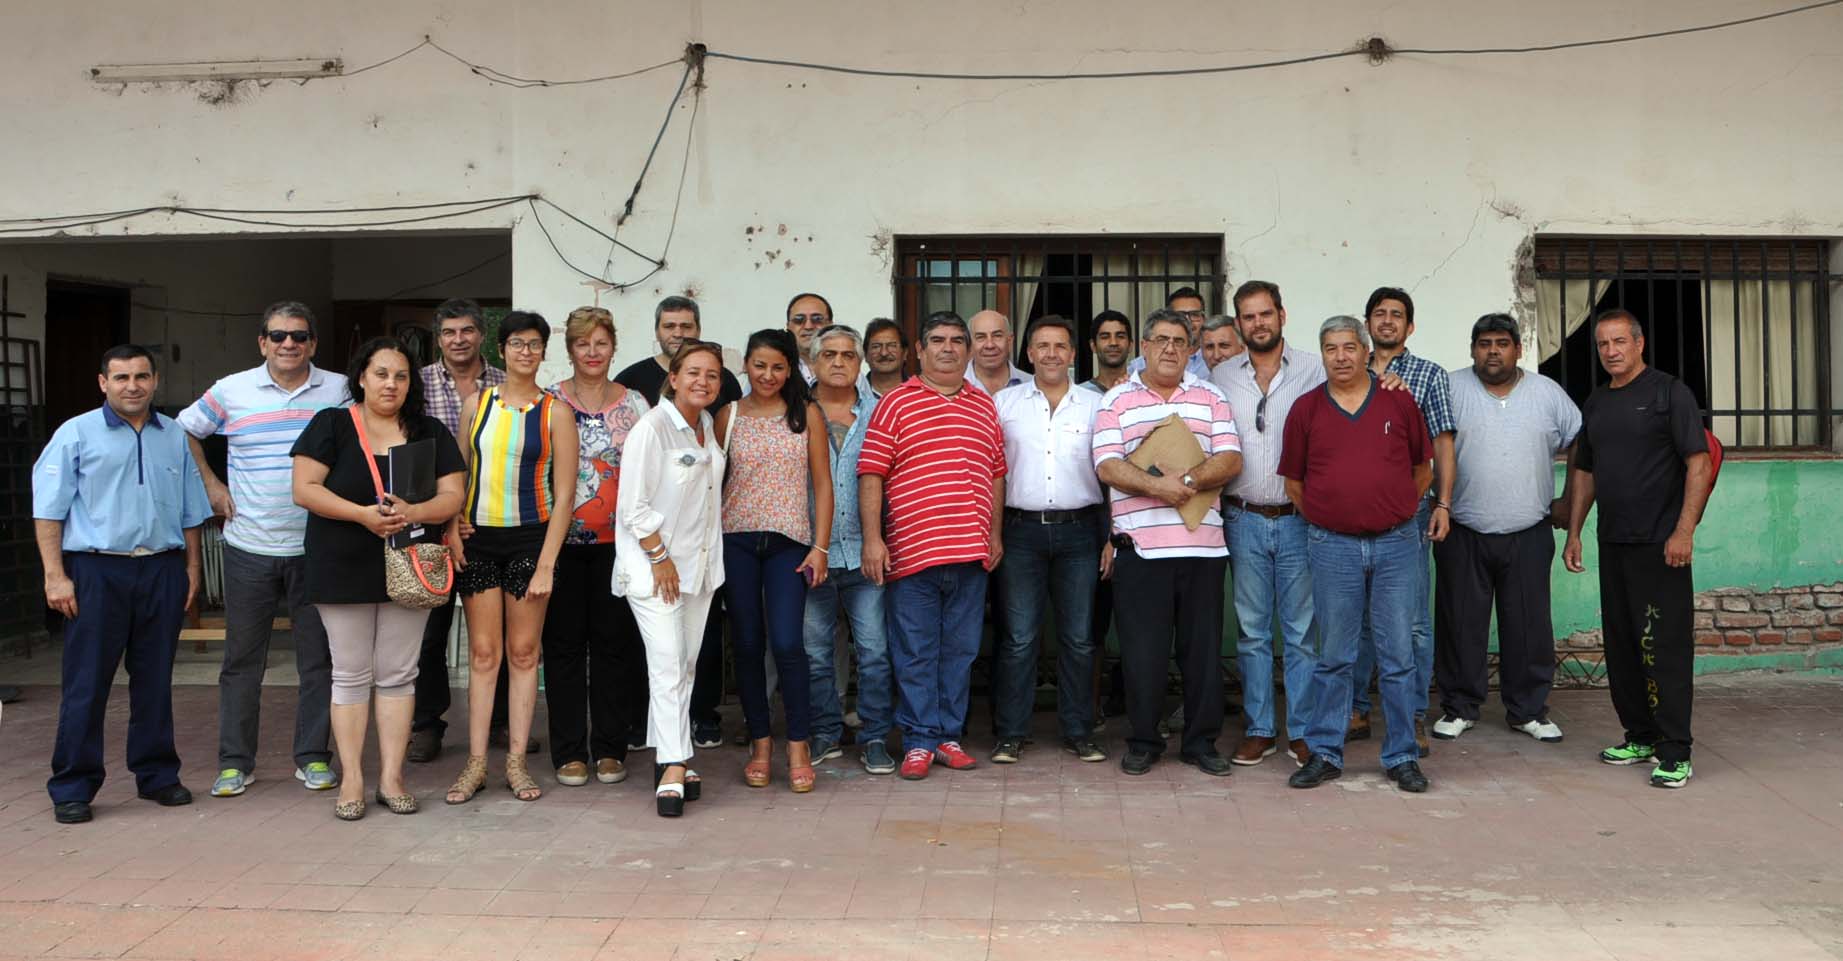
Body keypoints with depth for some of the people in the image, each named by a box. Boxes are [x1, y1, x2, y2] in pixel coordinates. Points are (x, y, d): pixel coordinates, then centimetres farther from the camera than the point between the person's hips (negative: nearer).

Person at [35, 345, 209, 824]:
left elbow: (190, 511, 17)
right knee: (86, 684, 0)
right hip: (97, 571, -3)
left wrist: (191, 566, 12)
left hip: (162, 570, 3)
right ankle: (72, 788, 9)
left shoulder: (174, 438, 12)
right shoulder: (77, 434, 0)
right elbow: (49, 510, -3)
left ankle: (157, 775, 20)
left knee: (155, 680, 10)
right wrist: (55, 575, -10)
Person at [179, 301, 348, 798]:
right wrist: (210, 485, 7)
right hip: (249, 548, 0)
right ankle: (235, 762, 18)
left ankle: (313, 757, 17)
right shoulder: (231, 391, 2)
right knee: (242, 658, 7)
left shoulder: (340, 390, 1)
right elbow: (183, 432, 15)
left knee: (318, 657, 6)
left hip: (316, 548, 0)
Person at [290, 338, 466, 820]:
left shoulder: (430, 433, 8)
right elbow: (304, 489, -6)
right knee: (351, 674, 4)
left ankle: (392, 776, 12)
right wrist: (363, 514, -19)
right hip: (344, 570, -2)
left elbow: (452, 496, 2)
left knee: (398, 675, 5)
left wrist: (412, 512, -19)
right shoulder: (331, 425, 2)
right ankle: (352, 779, 10)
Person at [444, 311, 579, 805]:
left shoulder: (554, 412, -2)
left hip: (530, 538, -2)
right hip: (478, 540, 2)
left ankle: (516, 760, 13)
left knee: (523, 652, 4)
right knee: (483, 653, 4)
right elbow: (458, 474, 12)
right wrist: (452, 528, -3)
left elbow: (564, 495, -5)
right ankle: (476, 762, 10)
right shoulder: (478, 404, 7)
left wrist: (546, 563, -10)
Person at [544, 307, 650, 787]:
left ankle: (610, 748, 14)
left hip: (617, 541, 1)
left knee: (614, 641, 4)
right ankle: (569, 751, 12)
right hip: (561, 539, -1)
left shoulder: (633, 403, 6)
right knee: (564, 643, 3)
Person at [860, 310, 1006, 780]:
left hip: (971, 553, 4)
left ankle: (949, 735, 20)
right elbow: (871, 474, -3)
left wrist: (995, 533, 11)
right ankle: (919, 741, 11)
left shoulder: (985, 406, 14)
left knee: (960, 649, 10)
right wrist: (872, 539, -9)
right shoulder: (895, 403, 1)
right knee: (914, 653, 2)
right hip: (911, 550, -4)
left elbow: (997, 473, 17)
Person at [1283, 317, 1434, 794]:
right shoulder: (1306, 409, 4)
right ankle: (1324, 753, 16)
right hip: (1333, 548, 0)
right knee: (1333, 657, 7)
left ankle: (1402, 757, 14)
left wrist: (1393, 512, 10)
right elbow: (1294, 483, 9)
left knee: (1398, 656, 4)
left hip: (1396, 544, 0)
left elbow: (1423, 470, 12)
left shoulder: (1399, 402, 5)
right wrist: (1328, 519, 7)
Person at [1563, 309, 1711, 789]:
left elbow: (1700, 464, -9)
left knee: (1665, 646, -6)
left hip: (1660, 544, -7)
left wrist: (1684, 531, -17)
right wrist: (1573, 532, 15)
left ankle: (1674, 752, -2)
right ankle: (1640, 736, 21)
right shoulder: (1595, 403, 16)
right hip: (1612, 543, 7)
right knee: (1621, 645, 10)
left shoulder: (1669, 392, -3)